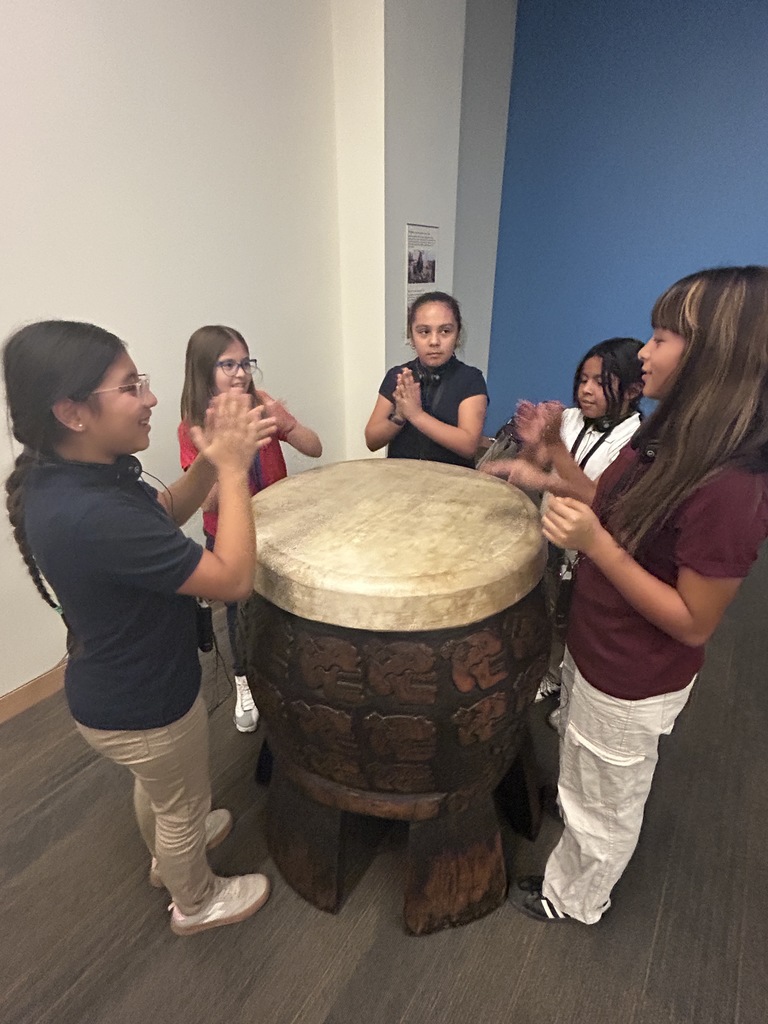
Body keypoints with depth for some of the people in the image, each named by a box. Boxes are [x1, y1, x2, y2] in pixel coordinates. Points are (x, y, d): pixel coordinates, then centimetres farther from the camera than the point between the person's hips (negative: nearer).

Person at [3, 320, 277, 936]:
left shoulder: (62, 474, -9)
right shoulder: (90, 516, -39)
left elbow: (165, 511, 4)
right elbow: (234, 578, -35)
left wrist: (210, 463, -14)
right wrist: (233, 471, -28)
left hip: (114, 687, 8)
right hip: (142, 708, -8)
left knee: (157, 787, 35)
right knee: (185, 803, 22)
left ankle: (168, 853, 65)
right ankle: (197, 902, 53)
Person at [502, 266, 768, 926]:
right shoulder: (673, 437, -6)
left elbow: (694, 623, -26)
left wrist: (595, 544, -35)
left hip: (632, 684, -8)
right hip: (595, 649, 9)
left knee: (603, 803, 21)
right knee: (584, 776, 34)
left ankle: (574, 899, 53)